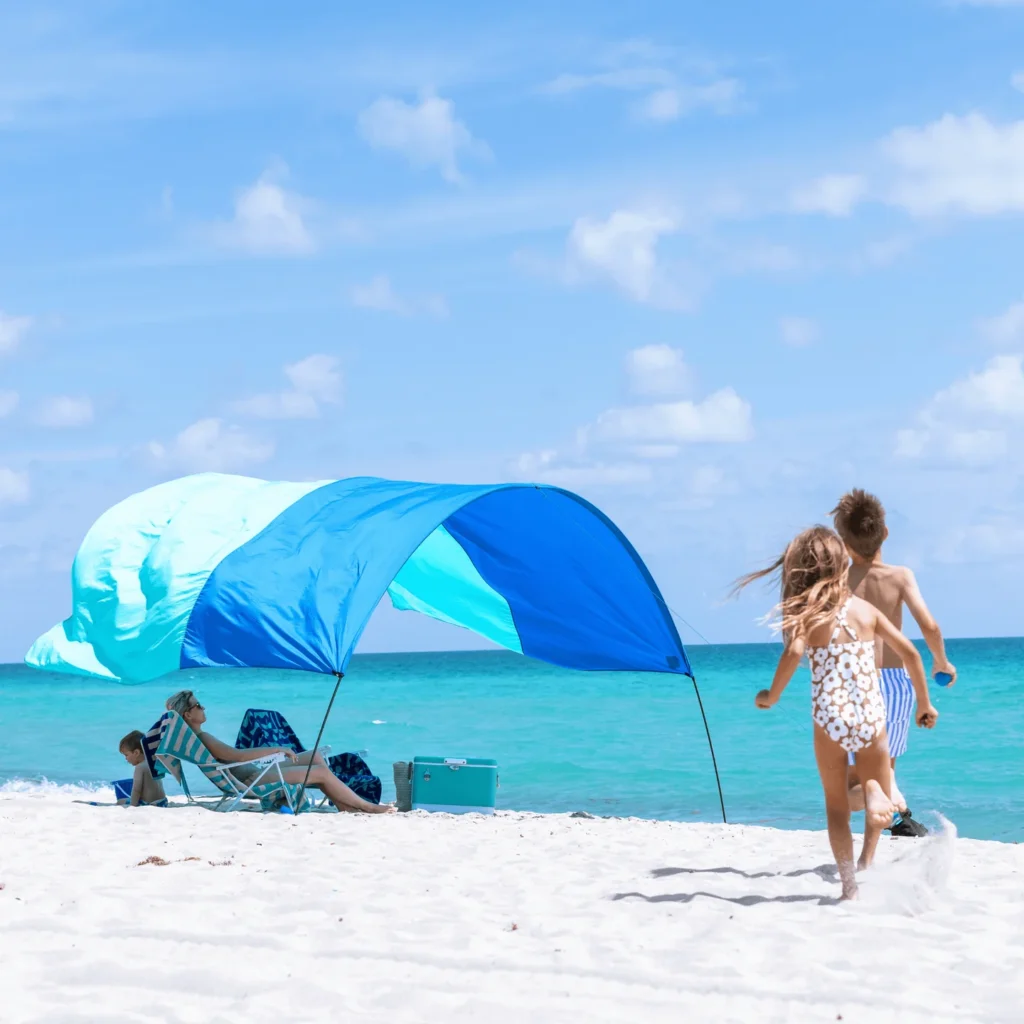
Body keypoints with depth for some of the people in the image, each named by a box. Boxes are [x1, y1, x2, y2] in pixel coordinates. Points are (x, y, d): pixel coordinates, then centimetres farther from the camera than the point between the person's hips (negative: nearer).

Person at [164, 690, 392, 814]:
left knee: (314, 756, 9)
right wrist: (276, 749, -23)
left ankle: (346, 807, 7)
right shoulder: (201, 737, -19)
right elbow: (237, 755, -26)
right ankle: (367, 807, 6)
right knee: (322, 772, -7)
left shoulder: (196, 736, 12)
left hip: (253, 774, 11)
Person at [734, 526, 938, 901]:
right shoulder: (865, 608, 7)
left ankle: (849, 884, 6)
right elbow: (909, 652, 5)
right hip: (871, 716, 1)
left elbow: (793, 652, -22)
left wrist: (771, 697, -8)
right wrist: (924, 703, 16)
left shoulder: (806, 613, -3)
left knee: (836, 806, 16)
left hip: (829, 719, -1)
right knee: (880, 794, 18)